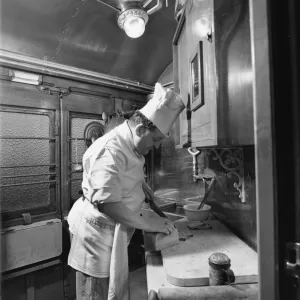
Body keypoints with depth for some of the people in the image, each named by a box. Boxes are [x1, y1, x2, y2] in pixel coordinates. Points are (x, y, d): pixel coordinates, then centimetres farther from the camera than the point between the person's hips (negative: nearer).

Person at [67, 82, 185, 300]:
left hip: (116, 231, 9)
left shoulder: (131, 144, 3)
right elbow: (108, 204, -32)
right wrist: (149, 224, -24)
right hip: (98, 232, -9)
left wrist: (141, 184, 2)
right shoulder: (110, 150, -28)